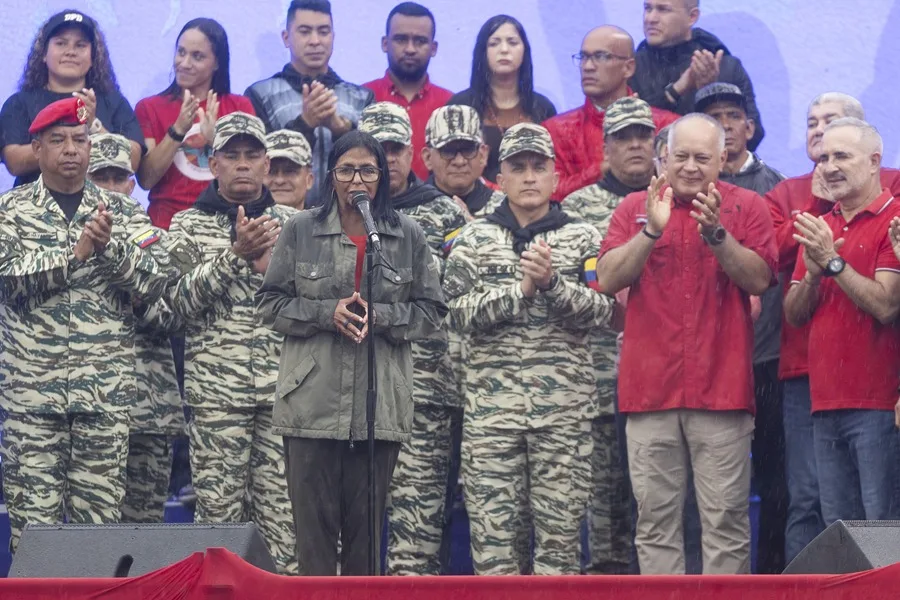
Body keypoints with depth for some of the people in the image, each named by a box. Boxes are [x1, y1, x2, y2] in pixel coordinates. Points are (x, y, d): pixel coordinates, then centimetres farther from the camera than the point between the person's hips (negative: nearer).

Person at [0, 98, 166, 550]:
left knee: (101, 506, 2)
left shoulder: (120, 212, 9)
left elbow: (155, 284, 0)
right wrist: (76, 253, -16)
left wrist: (109, 245, -15)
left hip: (106, 388, 1)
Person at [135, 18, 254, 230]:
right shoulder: (149, 108, 10)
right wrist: (177, 131, -11)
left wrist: (215, 139, -12)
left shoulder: (240, 107, 12)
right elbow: (146, 180, -1)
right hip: (168, 223, -1)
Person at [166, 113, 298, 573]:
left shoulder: (293, 223, 14)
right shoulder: (190, 224, 8)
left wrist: (272, 265, -6)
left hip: (284, 385, 2)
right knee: (218, 506, -2)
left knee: (282, 509, 0)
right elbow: (183, 299, -5)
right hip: (217, 386, -2)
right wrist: (237, 253, -15)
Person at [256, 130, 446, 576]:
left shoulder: (408, 236, 5)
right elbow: (271, 304, 4)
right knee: (314, 521, 0)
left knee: (367, 523, 7)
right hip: (313, 401, -1)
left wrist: (378, 315, -13)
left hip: (380, 404, 1)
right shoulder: (300, 231, 4)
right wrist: (327, 312, -13)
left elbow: (431, 313, 5)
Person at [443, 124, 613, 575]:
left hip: (564, 406, 0)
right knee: (491, 526, -1)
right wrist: (522, 288, -12)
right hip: (491, 404, 0)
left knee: (560, 528, 1)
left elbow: (601, 310, -3)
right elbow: (461, 313, -3)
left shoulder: (582, 239, 9)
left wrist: (552, 283, -17)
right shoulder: (473, 240, 9)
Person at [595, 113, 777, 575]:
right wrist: (651, 230, -12)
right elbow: (607, 280, 0)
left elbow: (759, 279, -5)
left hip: (721, 388, -1)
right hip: (650, 388, 2)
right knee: (655, 520, 4)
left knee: (726, 518, -2)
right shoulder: (635, 208, 11)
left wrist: (716, 234, -17)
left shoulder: (745, 207, 7)